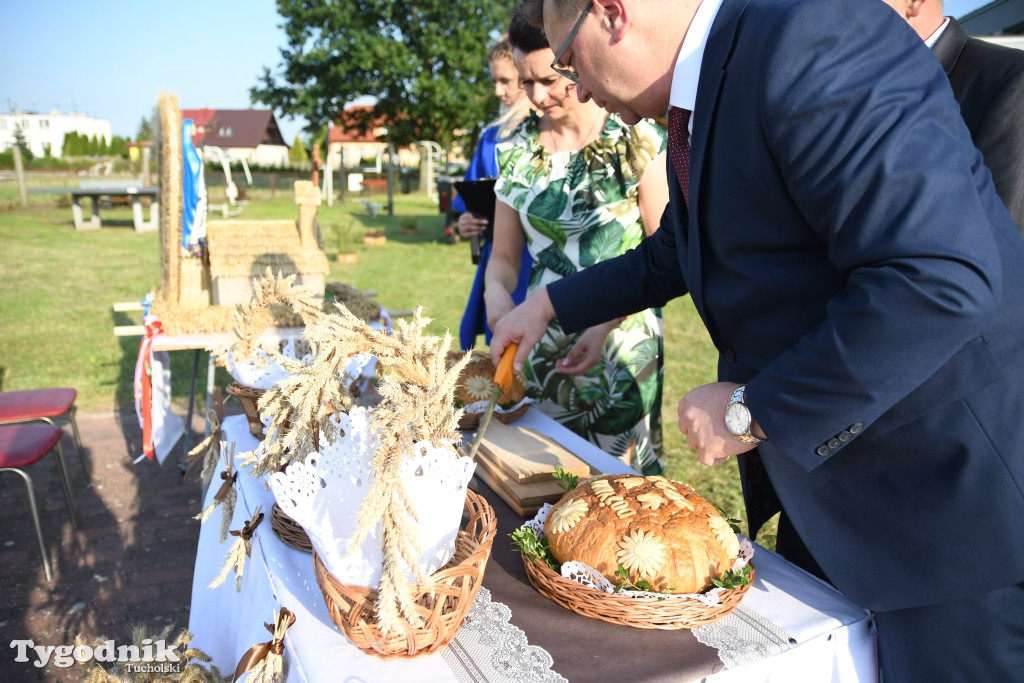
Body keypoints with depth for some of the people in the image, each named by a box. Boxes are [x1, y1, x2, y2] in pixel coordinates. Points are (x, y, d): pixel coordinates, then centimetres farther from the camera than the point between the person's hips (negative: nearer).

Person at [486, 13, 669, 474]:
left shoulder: (637, 141, -9)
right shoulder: (517, 151, 3)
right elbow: (504, 255, 7)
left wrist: (607, 322, -20)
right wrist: (497, 293, -15)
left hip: (623, 345, -3)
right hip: (545, 348, 4)